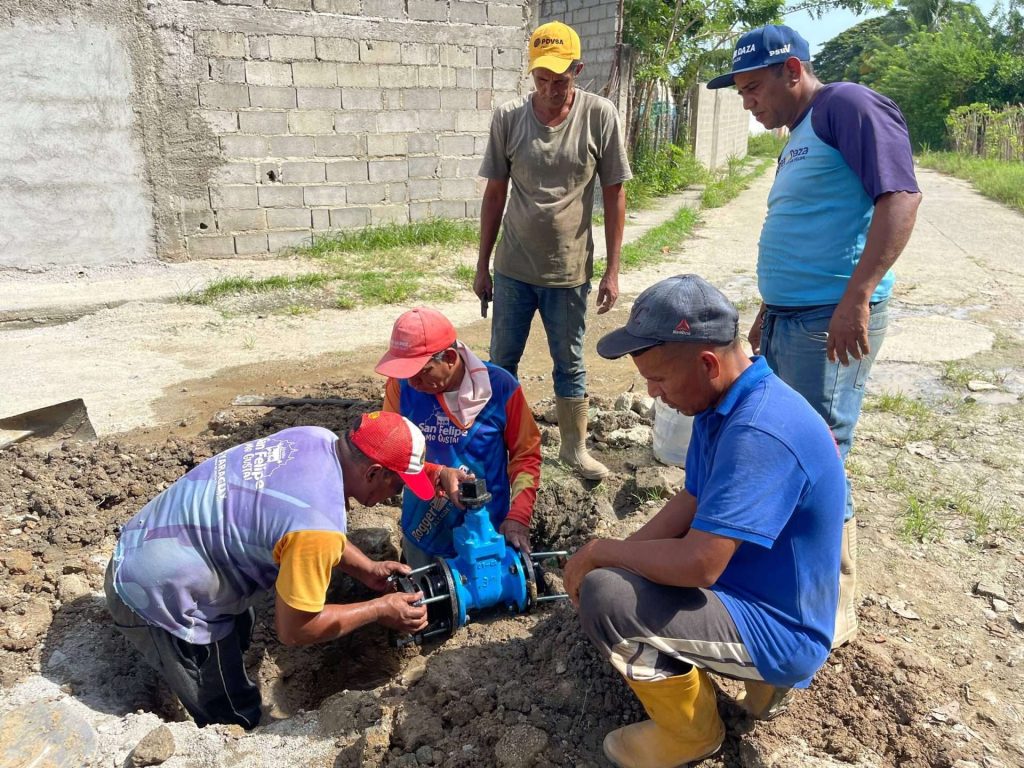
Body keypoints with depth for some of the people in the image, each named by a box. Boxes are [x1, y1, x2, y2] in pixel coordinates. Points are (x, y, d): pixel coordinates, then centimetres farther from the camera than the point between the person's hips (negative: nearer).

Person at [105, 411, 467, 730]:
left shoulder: (319, 440, -8)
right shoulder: (319, 524, -33)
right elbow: (293, 629, -19)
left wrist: (368, 570, 4)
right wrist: (380, 610, -9)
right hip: (159, 595, -9)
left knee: (236, 640, 31)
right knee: (232, 721, 9)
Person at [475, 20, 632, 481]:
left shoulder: (599, 116, -8)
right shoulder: (508, 117, -5)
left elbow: (614, 194, -4)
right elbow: (495, 193, 2)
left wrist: (612, 270, -6)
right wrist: (482, 265, 4)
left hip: (570, 270, -1)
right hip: (512, 268, 2)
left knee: (569, 364, 11)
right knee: (502, 359, 13)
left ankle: (574, 448, 28)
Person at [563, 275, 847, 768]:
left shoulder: (759, 433, -32)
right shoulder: (723, 404, -1)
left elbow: (698, 564, -34)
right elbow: (692, 502, 8)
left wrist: (600, 552, -18)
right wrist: (616, 553, -5)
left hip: (779, 633, -10)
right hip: (745, 586, 10)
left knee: (604, 595, -26)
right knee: (620, 570, 19)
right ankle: (761, 676, 16)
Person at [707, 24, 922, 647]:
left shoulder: (848, 106, -9)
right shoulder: (799, 137, 20)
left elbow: (900, 196, -21)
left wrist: (857, 298, -28)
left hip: (833, 323, -10)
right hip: (789, 319, 10)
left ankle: (836, 611, 13)